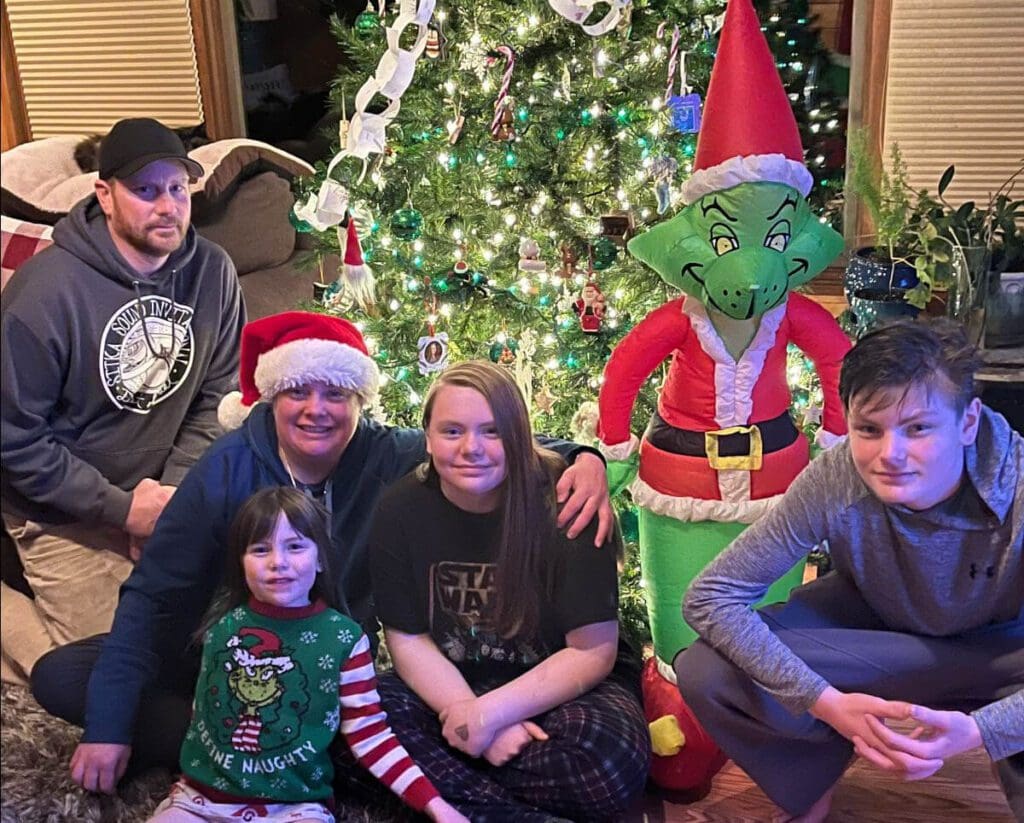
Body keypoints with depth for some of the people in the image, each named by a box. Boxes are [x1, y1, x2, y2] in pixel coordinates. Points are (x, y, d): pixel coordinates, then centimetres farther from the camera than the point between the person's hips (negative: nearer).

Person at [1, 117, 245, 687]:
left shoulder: (212, 272, -10)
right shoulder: (46, 290, -22)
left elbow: (218, 395, -2)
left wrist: (173, 490, -13)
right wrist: (121, 508, -18)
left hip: (162, 491, 5)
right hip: (67, 510, -5)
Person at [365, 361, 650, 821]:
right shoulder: (399, 510, -10)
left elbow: (593, 651, -16)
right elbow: (407, 638, -5)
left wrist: (492, 712, -25)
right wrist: (470, 714, -21)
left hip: (559, 690, -3)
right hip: (449, 687, 3)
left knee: (609, 758, -34)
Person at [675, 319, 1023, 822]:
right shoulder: (833, 480, -29)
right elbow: (710, 597, -27)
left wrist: (978, 731, -47)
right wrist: (825, 702, -36)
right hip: (873, 625, 2)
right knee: (706, 674, -23)